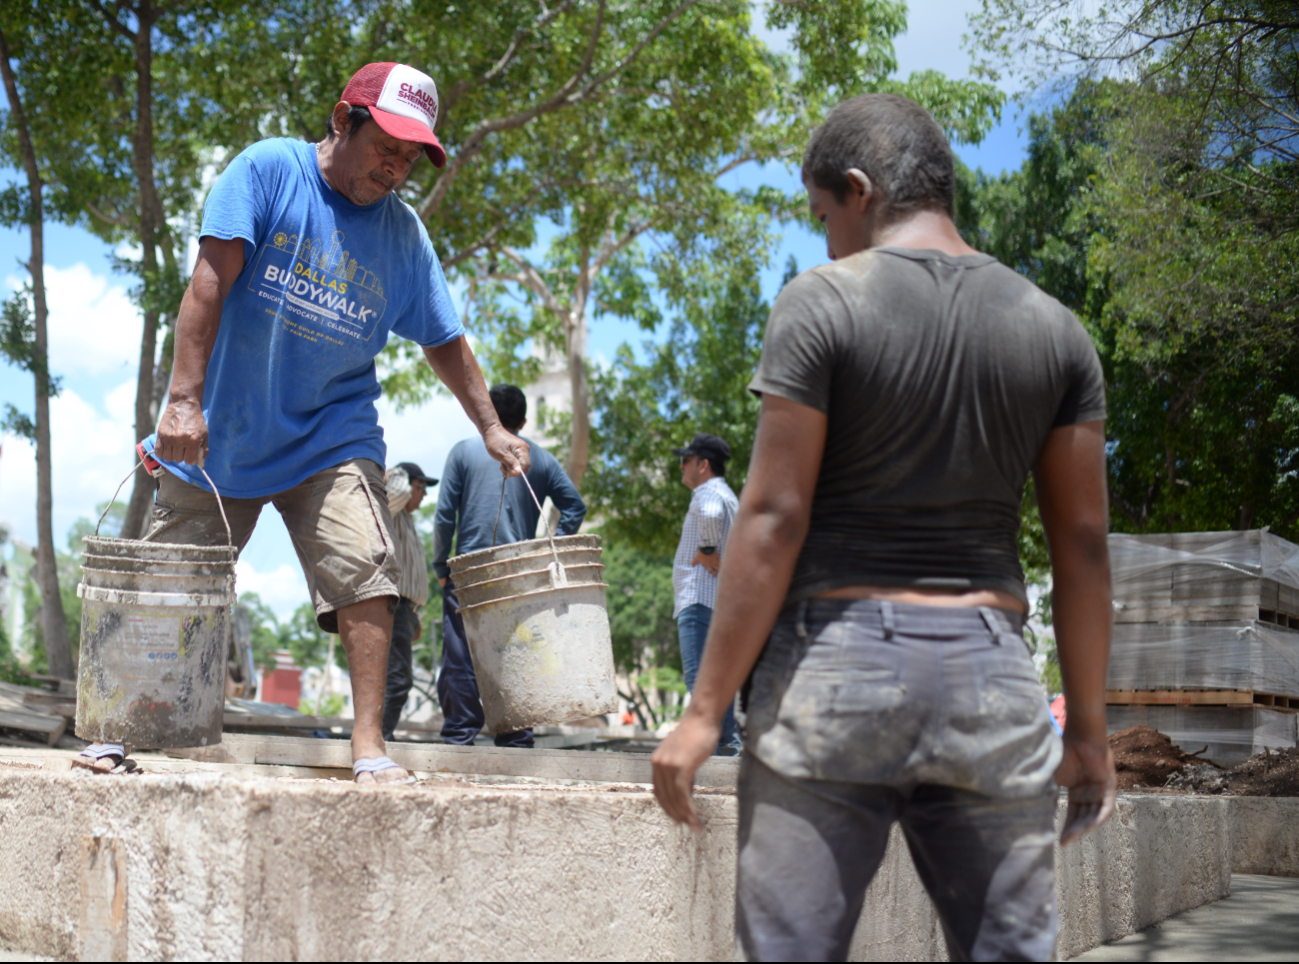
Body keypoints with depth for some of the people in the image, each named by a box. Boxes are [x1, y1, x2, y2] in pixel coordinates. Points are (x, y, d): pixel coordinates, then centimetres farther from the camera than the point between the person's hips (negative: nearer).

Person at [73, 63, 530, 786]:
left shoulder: (404, 232, 2)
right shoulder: (269, 170, -9)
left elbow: (444, 339, 10)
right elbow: (212, 282, -16)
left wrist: (491, 428, 4)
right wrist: (185, 399, -23)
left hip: (333, 436, 2)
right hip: (222, 432, -1)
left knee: (366, 574, -17)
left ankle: (370, 745, -11)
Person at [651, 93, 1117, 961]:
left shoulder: (823, 303, -6)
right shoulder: (1054, 329, 7)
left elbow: (774, 520, -10)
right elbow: (1083, 542, 7)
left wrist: (707, 709, -6)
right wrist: (1088, 726, 14)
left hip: (836, 663, -4)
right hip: (992, 676, 4)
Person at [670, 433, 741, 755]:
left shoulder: (708, 492, -7)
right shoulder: (728, 497, 25)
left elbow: (710, 515, -32)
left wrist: (707, 550, -20)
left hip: (700, 598, -11)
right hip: (721, 600, 11)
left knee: (700, 676, -14)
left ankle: (713, 743, -20)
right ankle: (728, 746, 13)